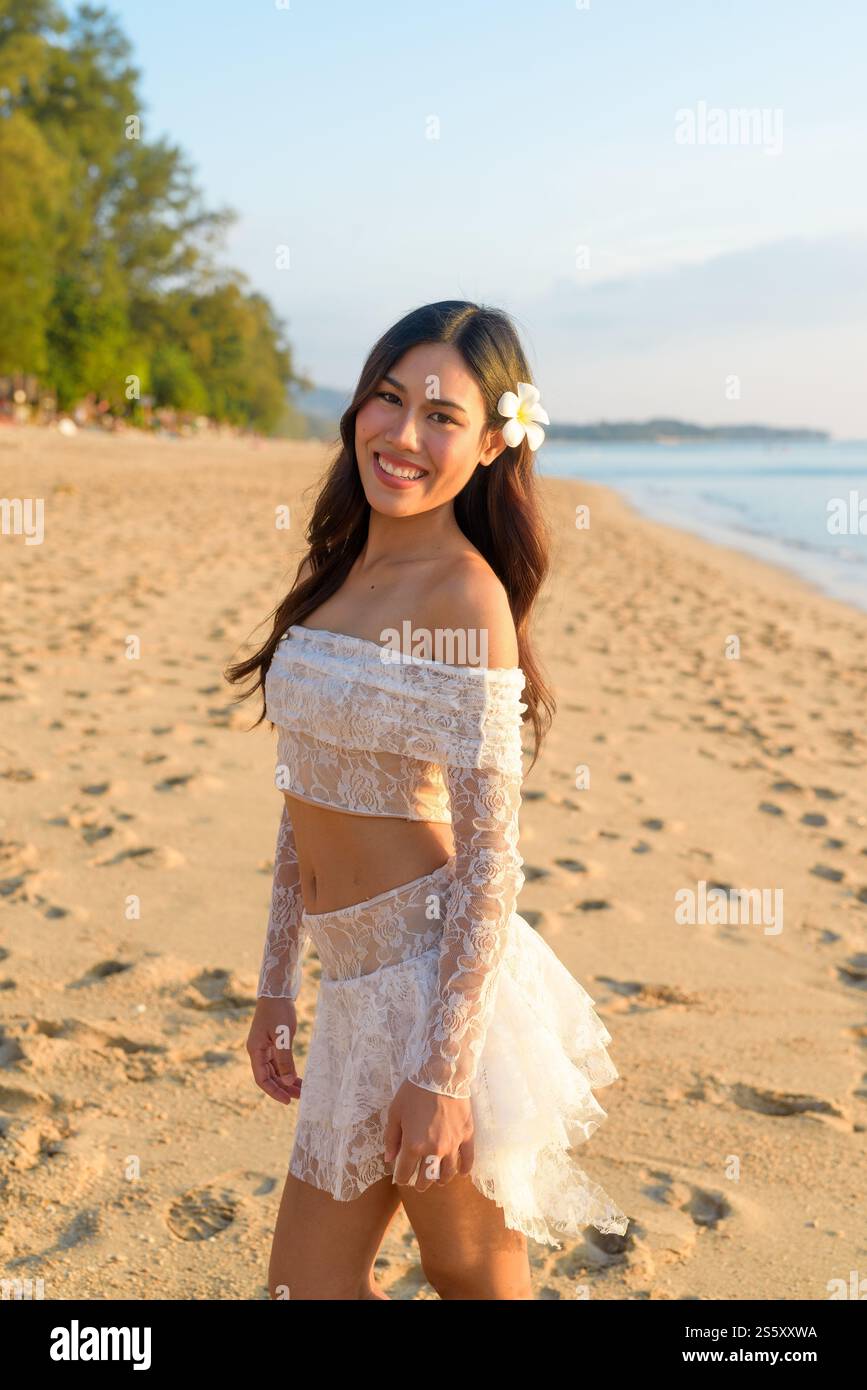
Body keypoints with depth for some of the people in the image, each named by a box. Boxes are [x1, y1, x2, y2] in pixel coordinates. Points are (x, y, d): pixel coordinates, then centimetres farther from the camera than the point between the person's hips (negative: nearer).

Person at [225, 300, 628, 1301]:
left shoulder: (466, 594, -14)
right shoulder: (339, 572, 10)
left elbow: (489, 854, -16)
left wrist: (442, 1071, -17)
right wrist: (276, 985, 15)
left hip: (439, 980, -7)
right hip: (358, 984, 7)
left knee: (475, 1281, 11)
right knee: (307, 1284, 15)